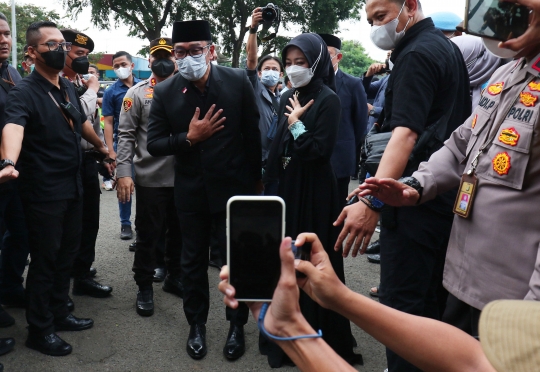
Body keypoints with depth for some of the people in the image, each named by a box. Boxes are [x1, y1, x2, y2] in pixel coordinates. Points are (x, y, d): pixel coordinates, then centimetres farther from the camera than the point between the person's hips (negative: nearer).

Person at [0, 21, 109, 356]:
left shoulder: (69, 88, 8)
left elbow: (82, 122, 26)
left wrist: (102, 146, 40)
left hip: (73, 187, 8)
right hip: (44, 193, -7)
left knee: (67, 255, 17)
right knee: (44, 261, 4)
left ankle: (59, 314, 34)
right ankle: (39, 330, 20)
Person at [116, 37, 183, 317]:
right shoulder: (137, 93, 1)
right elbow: (126, 135, -4)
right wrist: (123, 172, -13)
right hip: (150, 179, -3)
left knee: (179, 232, 15)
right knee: (148, 236, 6)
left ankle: (174, 278, 34)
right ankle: (144, 288, 21)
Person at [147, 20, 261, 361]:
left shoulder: (238, 82, -10)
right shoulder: (165, 92, -8)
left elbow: (252, 135, -1)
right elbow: (154, 144, -4)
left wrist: (256, 179, 7)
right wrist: (188, 138, -21)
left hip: (234, 187, -1)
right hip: (190, 191, 1)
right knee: (193, 260, 14)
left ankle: (238, 324, 30)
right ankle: (197, 324, 33)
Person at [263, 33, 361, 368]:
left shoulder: (328, 100, -11)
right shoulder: (289, 98, 10)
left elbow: (320, 150, -19)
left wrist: (297, 124, -14)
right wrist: (272, 183, 12)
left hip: (314, 192, -7)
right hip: (286, 188, 7)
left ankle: (319, 338, 18)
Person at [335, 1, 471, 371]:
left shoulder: (416, 55, -13)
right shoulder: (448, 47, 17)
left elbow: (405, 133, -27)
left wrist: (372, 202, -35)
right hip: (446, 195, 10)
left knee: (402, 301, -6)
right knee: (433, 298, 19)